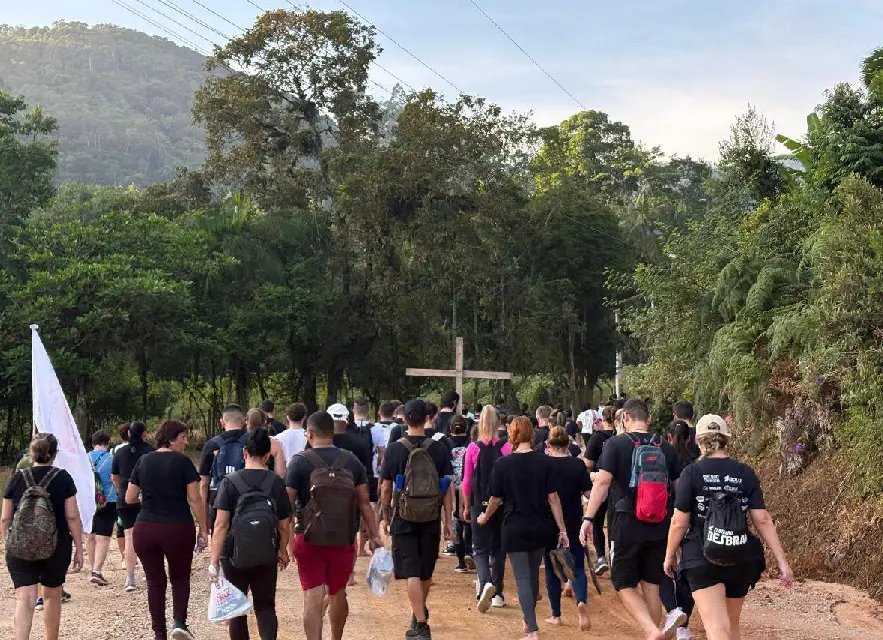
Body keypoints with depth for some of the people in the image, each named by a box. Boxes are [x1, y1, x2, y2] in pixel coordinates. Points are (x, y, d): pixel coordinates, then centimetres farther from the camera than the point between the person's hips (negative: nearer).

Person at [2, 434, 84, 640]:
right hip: (56, 547, 0)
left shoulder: (17, 478, 1)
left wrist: (7, 545, 18)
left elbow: (5, 519, 4)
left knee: (25, 599, -6)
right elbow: (72, 517, -5)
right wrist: (79, 549, 2)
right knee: (52, 595, 18)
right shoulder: (63, 478, -3)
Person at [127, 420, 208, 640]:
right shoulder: (183, 462, -5)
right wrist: (204, 529, -2)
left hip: (145, 530, 3)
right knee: (180, 578, 15)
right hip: (178, 529, -3)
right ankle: (179, 622, -4)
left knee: (155, 582, 11)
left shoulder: (143, 461, 6)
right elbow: (194, 499, -8)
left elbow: (129, 498, 9)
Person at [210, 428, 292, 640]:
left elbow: (221, 524, -14)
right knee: (265, 605, 10)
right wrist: (282, 551, 18)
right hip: (266, 556, 1)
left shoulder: (230, 482, -9)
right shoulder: (276, 483, -4)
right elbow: (284, 525, 2)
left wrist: (214, 560, -12)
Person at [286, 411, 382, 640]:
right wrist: (375, 536, 7)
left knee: (313, 597, -4)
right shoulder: (351, 461, 3)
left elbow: (288, 503, -8)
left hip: (310, 538, -3)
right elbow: (364, 502, 2)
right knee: (338, 593, 19)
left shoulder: (300, 461, -7)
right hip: (344, 540, 3)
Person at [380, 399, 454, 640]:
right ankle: (420, 612, 40)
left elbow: (385, 488, -2)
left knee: (412, 573, -1)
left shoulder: (395, 449, -7)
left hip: (404, 520, -3)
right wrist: (448, 521, 5)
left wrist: (386, 516, 12)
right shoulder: (439, 449, -3)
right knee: (426, 572, 19)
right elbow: (448, 488, -2)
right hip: (431, 520, 3)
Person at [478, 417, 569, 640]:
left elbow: (495, 498, -2)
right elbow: (553, 497, -5)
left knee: (523, 578, -1)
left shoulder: (503, 464, -10)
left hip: (515, 528, -3)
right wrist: (562, 529, -1)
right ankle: (529, 620, 35)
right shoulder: (543, 461, -5)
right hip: (541, 528, 3)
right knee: (533, 574, 19)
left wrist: (485, 517, 18)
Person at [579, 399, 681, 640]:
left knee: (625, 586, 4)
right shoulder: (665, 448, 6)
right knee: (651, 585, 13)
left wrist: (588, 518, -14)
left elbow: (602, 482, -16)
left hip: (626, 527, -4)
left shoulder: (615, 444, -6)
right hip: (659, 528, 4)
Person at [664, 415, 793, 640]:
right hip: (741, 560, 4)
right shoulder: (746, 474, 3)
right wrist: (782, 562, 1)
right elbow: (763, 520, -1)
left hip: (703, 559, -4)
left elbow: (679, 522, -6)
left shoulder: (692, 473, -7)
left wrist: (670, 554, 9)